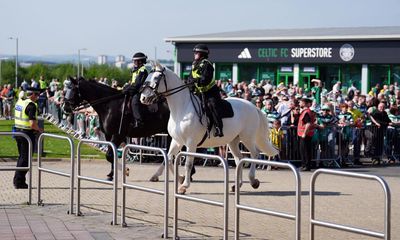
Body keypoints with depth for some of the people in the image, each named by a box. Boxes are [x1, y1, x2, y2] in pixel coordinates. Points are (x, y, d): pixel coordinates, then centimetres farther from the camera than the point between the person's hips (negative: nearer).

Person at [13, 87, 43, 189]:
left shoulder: (19, 102, 8)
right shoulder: (31, 105, -18)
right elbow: (32, 124, -25)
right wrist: (39, 129, -5)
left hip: (17, 131, 9)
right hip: (27, 133, -8)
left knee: (21, 156, 19)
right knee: (25, 158, 0)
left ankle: (18, 181, 22)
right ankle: (19, 182, 2)